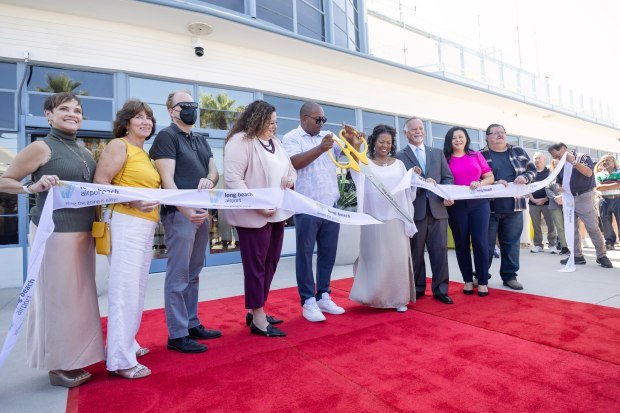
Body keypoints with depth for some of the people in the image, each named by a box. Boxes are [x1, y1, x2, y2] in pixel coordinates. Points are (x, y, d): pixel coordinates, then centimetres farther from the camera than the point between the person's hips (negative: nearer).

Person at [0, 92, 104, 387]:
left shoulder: (83, 152, 14)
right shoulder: (42, 147, -6)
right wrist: (33, 187, -22)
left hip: (83, 233, 7)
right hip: (54, 232, -7)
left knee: (78, 296, 13)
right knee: (56, 296, 3)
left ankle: (72, 359, 29)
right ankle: (56, 365, 19)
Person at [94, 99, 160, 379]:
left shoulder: (144, 154, 19)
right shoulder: (119, 145, -3)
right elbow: (99, 183, -12)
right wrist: (132, 201, -21)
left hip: (146, 226, 8)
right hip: (127, 223, -8)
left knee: (137, 288, 14)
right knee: (125, 289, -5)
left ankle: (127, 343, 29)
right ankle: (121, 359, 4)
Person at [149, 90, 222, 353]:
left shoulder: (201, 140, 19)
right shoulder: (166, 136, -4)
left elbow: (214, 171, 15)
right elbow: (167, 180, -14)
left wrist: (209, 180, -9)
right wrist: (186, 210, -26)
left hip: (202, 212, 8)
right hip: (180, 213, -8)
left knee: (193, 274, 14)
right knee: (178, 276, -2)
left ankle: (192, 325, 26)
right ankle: (177, 335, 9)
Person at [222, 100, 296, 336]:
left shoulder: (275, 142, 16)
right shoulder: (240, 141, -11)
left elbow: (290, 169, 24)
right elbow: (232, 179, -19)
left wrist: (290, 178, 0)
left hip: (277, 214, 9)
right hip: (254, 216, -9)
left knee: (270, 263, 14)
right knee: (256, 265, 0)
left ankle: (255, 311, 30)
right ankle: (258, 321, 14)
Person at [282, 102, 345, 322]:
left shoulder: (327, 136, 14)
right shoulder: (291, 138, 1)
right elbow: (295, 162, -16)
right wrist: (320, 148, -17)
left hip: (331, 205, 5)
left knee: (328, 253, 11)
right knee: (305, 254, 2)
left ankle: (323, 296, 24)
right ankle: (308, 301, 13)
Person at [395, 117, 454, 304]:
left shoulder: (438, 153, 17)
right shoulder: (400, 156, 4)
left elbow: (448, 178, 12)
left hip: (437, 208, 3)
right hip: (414, 210, -3)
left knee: (440, 250, 4)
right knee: (416, 252, 6)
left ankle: (440, 289, 16)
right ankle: (418, 288, 19)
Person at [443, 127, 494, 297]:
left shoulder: (476, 156, 10)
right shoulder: (445, 159, 4)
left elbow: (490, 178, 9)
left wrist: (480, 184, -10)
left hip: (479, 204, 1)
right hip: (456, 205, -1)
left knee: (480, 242, -2)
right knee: (461, 243, 5)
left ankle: (483, 281, 9)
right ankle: (468, 280, 18)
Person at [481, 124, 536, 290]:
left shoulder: (518, 151, 11)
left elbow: (532, 169, 14)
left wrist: (525, 177, -7)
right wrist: (494, 183, -20)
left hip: (514, 206, 3)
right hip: (488, 206, -3)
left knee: (511, 242, 9)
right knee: (486, 244, 4)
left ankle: (509, 276, 20)